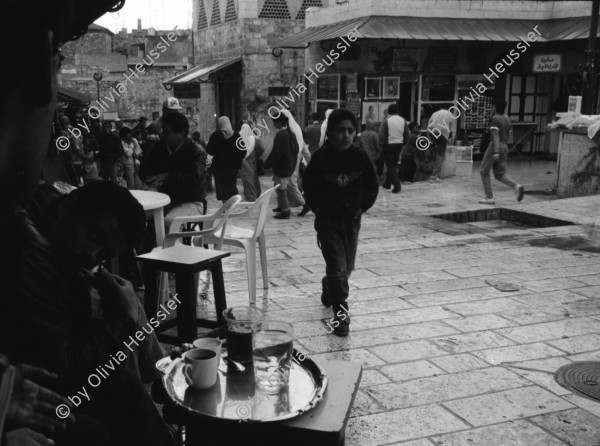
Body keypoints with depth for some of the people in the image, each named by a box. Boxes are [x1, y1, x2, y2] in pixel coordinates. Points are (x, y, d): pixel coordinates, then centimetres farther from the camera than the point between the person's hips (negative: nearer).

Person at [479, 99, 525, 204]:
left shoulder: (494, 119, -12)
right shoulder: (507, 118, 13)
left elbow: (495, 136, -21)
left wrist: (495, 152, -28)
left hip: (495, 147, -8)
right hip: (504, 147, 8)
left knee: (484, 172, 5)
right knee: (500, 175, 8)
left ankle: (489, 197, 1)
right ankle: (516, 186, -16)